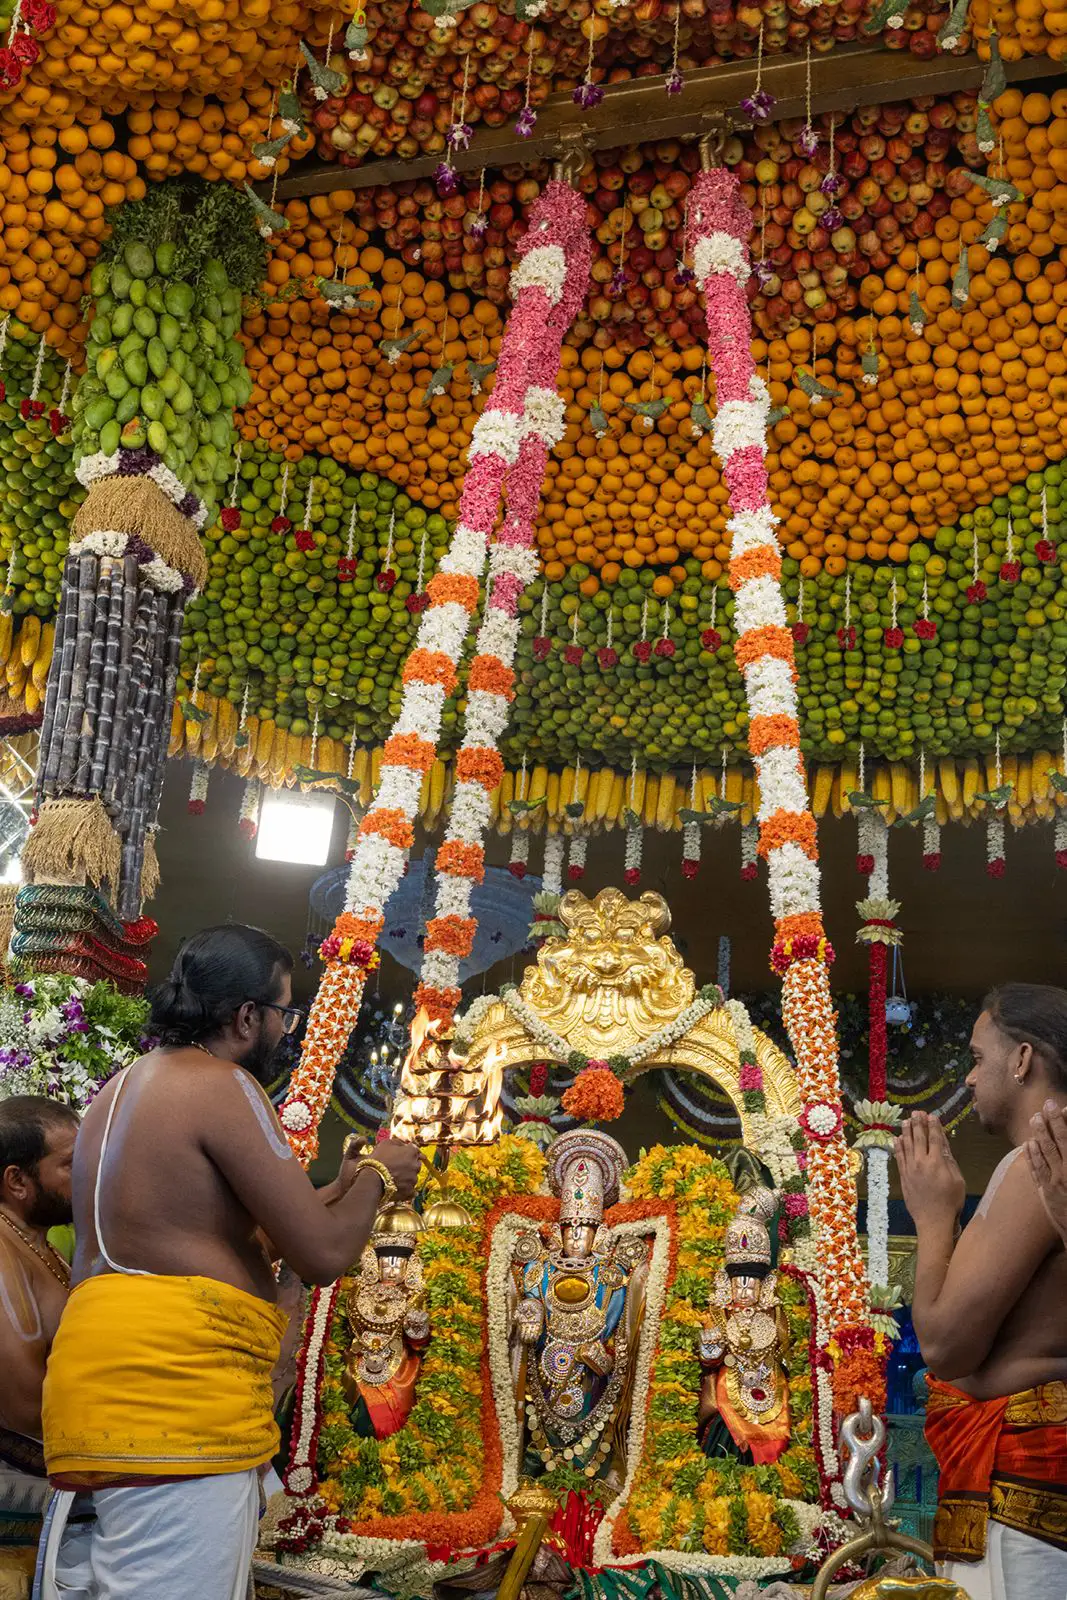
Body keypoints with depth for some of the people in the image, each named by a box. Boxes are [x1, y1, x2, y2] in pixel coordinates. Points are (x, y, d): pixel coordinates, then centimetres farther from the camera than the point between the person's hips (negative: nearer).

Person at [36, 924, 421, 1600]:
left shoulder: (122, 1089, 22)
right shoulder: (222, 1086, -8)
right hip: (176, 1393, -10)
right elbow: (324, 1256, -10)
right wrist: (376, 1177, 10)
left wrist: (341, 1191, 29)